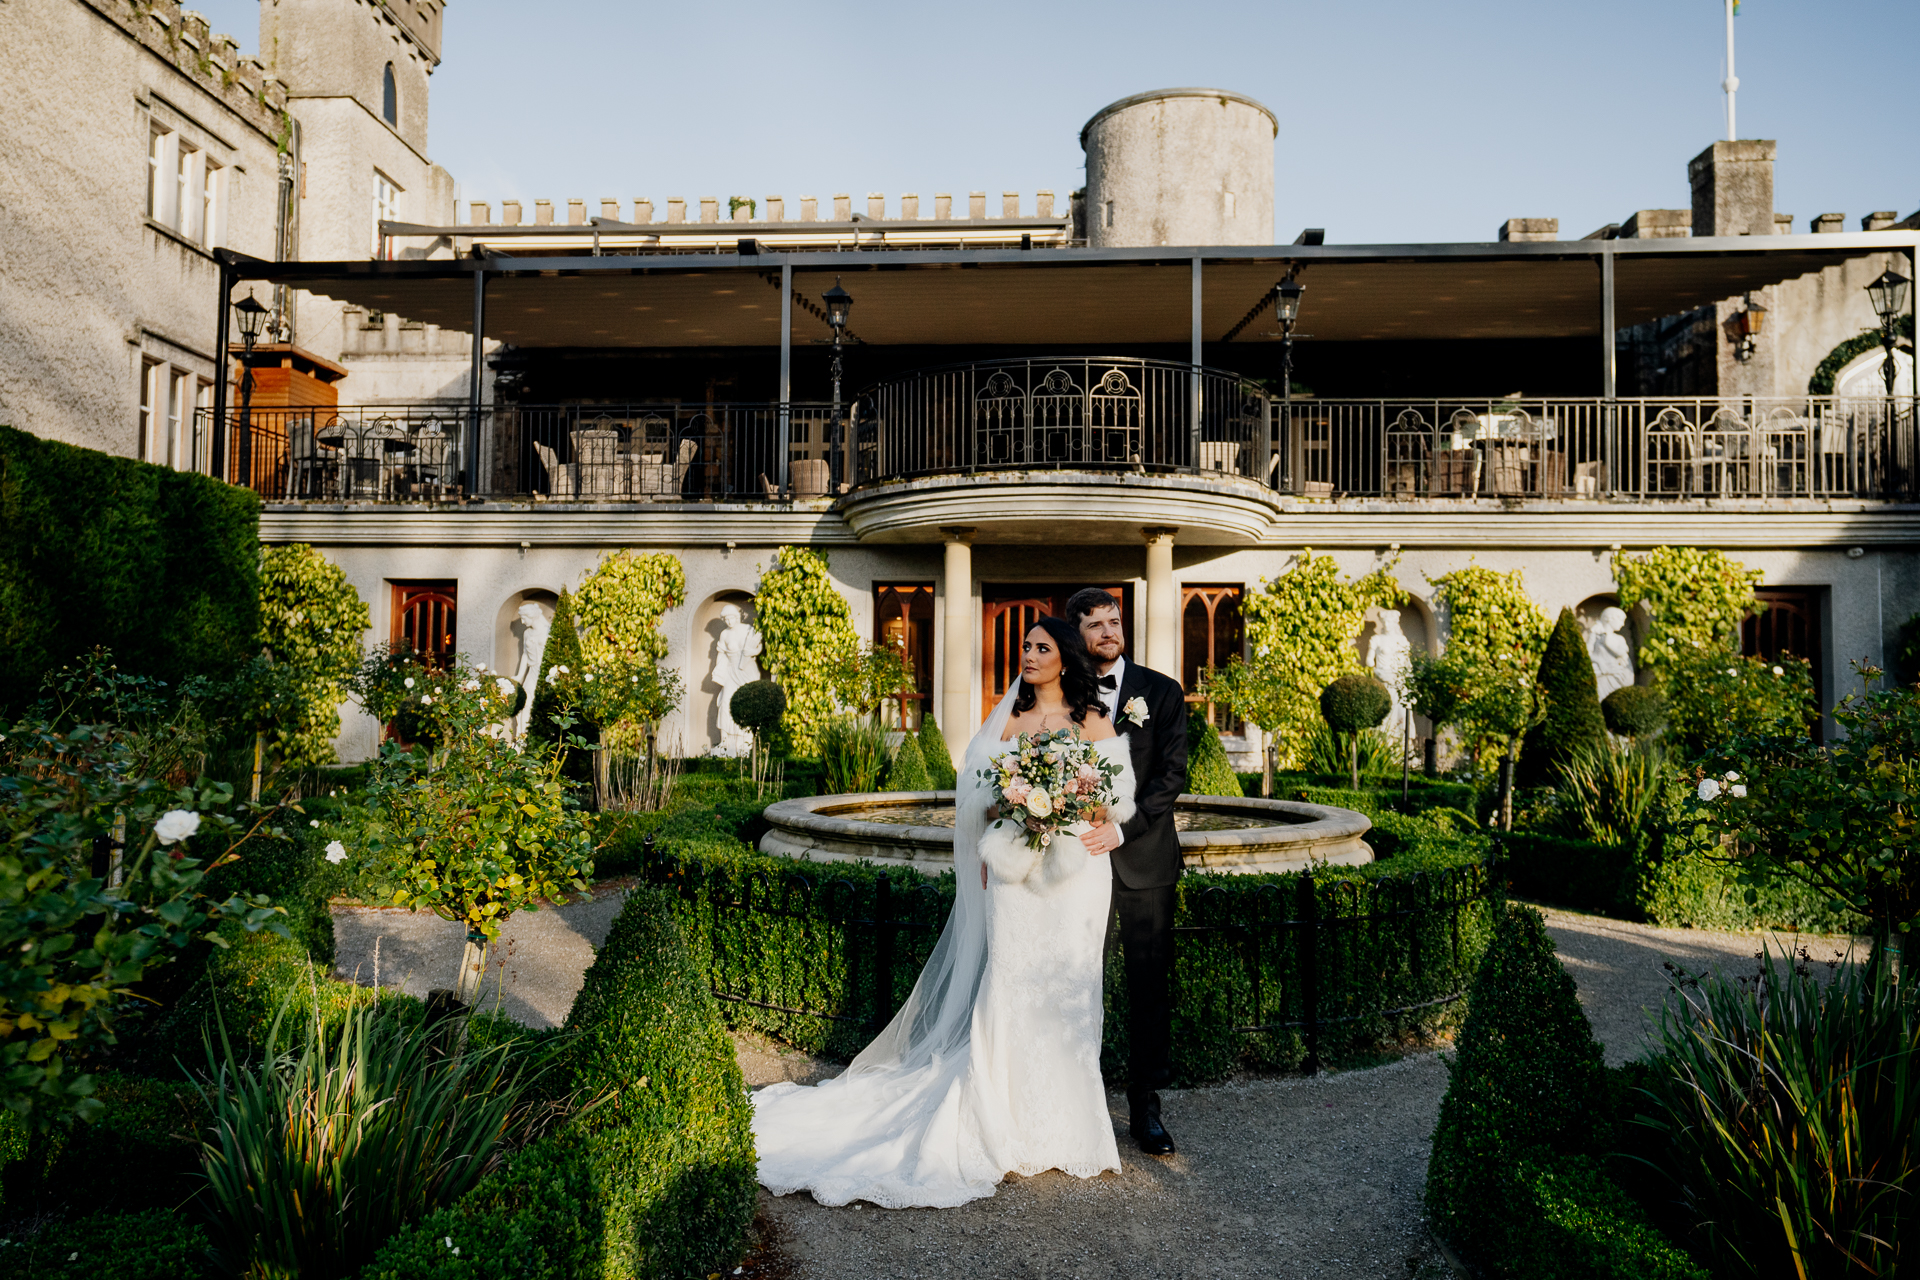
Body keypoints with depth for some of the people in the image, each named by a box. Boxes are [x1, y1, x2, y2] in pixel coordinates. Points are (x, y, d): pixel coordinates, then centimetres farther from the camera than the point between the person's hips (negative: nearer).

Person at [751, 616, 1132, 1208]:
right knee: (1011, 986, -1)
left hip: (1075, 870, -1)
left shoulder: (1093, 720, 4)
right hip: (1015, 870, 2)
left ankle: (1065, 1127, 16)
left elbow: (1119, 798, 0)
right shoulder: (1007, 717, 11)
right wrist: (1009, 809, -11)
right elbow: (983, 793, 9)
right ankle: (1017, 1123, 11)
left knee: (1066, 988, 2)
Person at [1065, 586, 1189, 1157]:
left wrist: (1124, 826, -16)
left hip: (1144, 859, 0)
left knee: (1150, 986, 6)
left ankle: (1145, 1105, 19)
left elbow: (1172, 773, -5)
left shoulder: (1162, 692, 2)